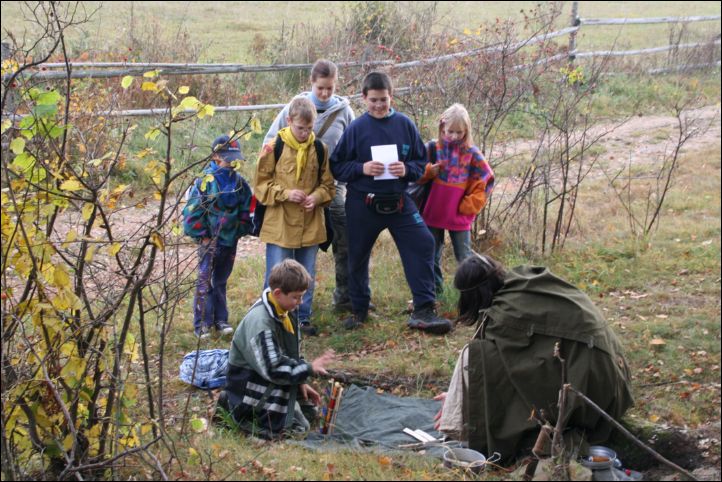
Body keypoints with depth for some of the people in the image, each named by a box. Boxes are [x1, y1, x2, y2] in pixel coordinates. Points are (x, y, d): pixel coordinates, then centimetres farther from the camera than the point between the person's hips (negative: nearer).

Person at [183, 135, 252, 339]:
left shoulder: (240, 183, 3)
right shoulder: (205, 181, -12)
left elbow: (246, 210, 13)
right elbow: (192, 211, -12)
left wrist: (241, 231, 4)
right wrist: (202, 236, -10)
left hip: (230, 240, 5)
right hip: (210, 241, -5)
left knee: (221, 281, 16)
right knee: (204, 281, -2)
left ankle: (220, 319, 25)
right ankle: (202, 324, 5)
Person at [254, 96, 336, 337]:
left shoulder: (319, 148, 2)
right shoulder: (273, 148, -7)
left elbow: (327, 184, 10)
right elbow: (261, 185, -2)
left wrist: (317, 197, -10)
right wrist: (285, 193, -16)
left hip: (310, 225, 3)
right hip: (279, 224, -3)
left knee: (307, 276, 12)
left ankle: (303, 318, 24)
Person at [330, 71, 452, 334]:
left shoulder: (405, 125, 1)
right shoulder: (355, 129, -5)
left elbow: (421, 162, 6)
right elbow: (336, 166, -3)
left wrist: (407, 169, -15)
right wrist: (361, 168, -19)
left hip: (399, 202, 1)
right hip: (363, 205, -1)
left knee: (422, 244, -12)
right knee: (358, 257, 9)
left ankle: (424, 310, -8)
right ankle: (359, 310, 29)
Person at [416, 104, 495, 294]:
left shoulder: (471, 153, -4)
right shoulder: (432, 148, -2)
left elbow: (486, 179, 1)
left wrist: (470, 204, -4)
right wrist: (428, 171, -20)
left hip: (459, 215, -2)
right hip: (433, 213, 2)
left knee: (464, 257, 4)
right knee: (431, 256, 11)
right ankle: (434, 290, 22)